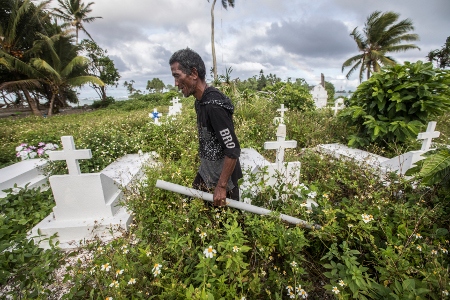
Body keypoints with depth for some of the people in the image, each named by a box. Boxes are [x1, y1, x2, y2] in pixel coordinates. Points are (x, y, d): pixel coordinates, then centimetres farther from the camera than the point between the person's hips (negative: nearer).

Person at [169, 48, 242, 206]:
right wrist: (204, 168, 18)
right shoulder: (200, 101, 2)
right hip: (205, 173, 9)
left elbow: (233, 150, -28)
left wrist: (221, 186, -21)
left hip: (222, 177, -8)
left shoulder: (214, 105, -27)